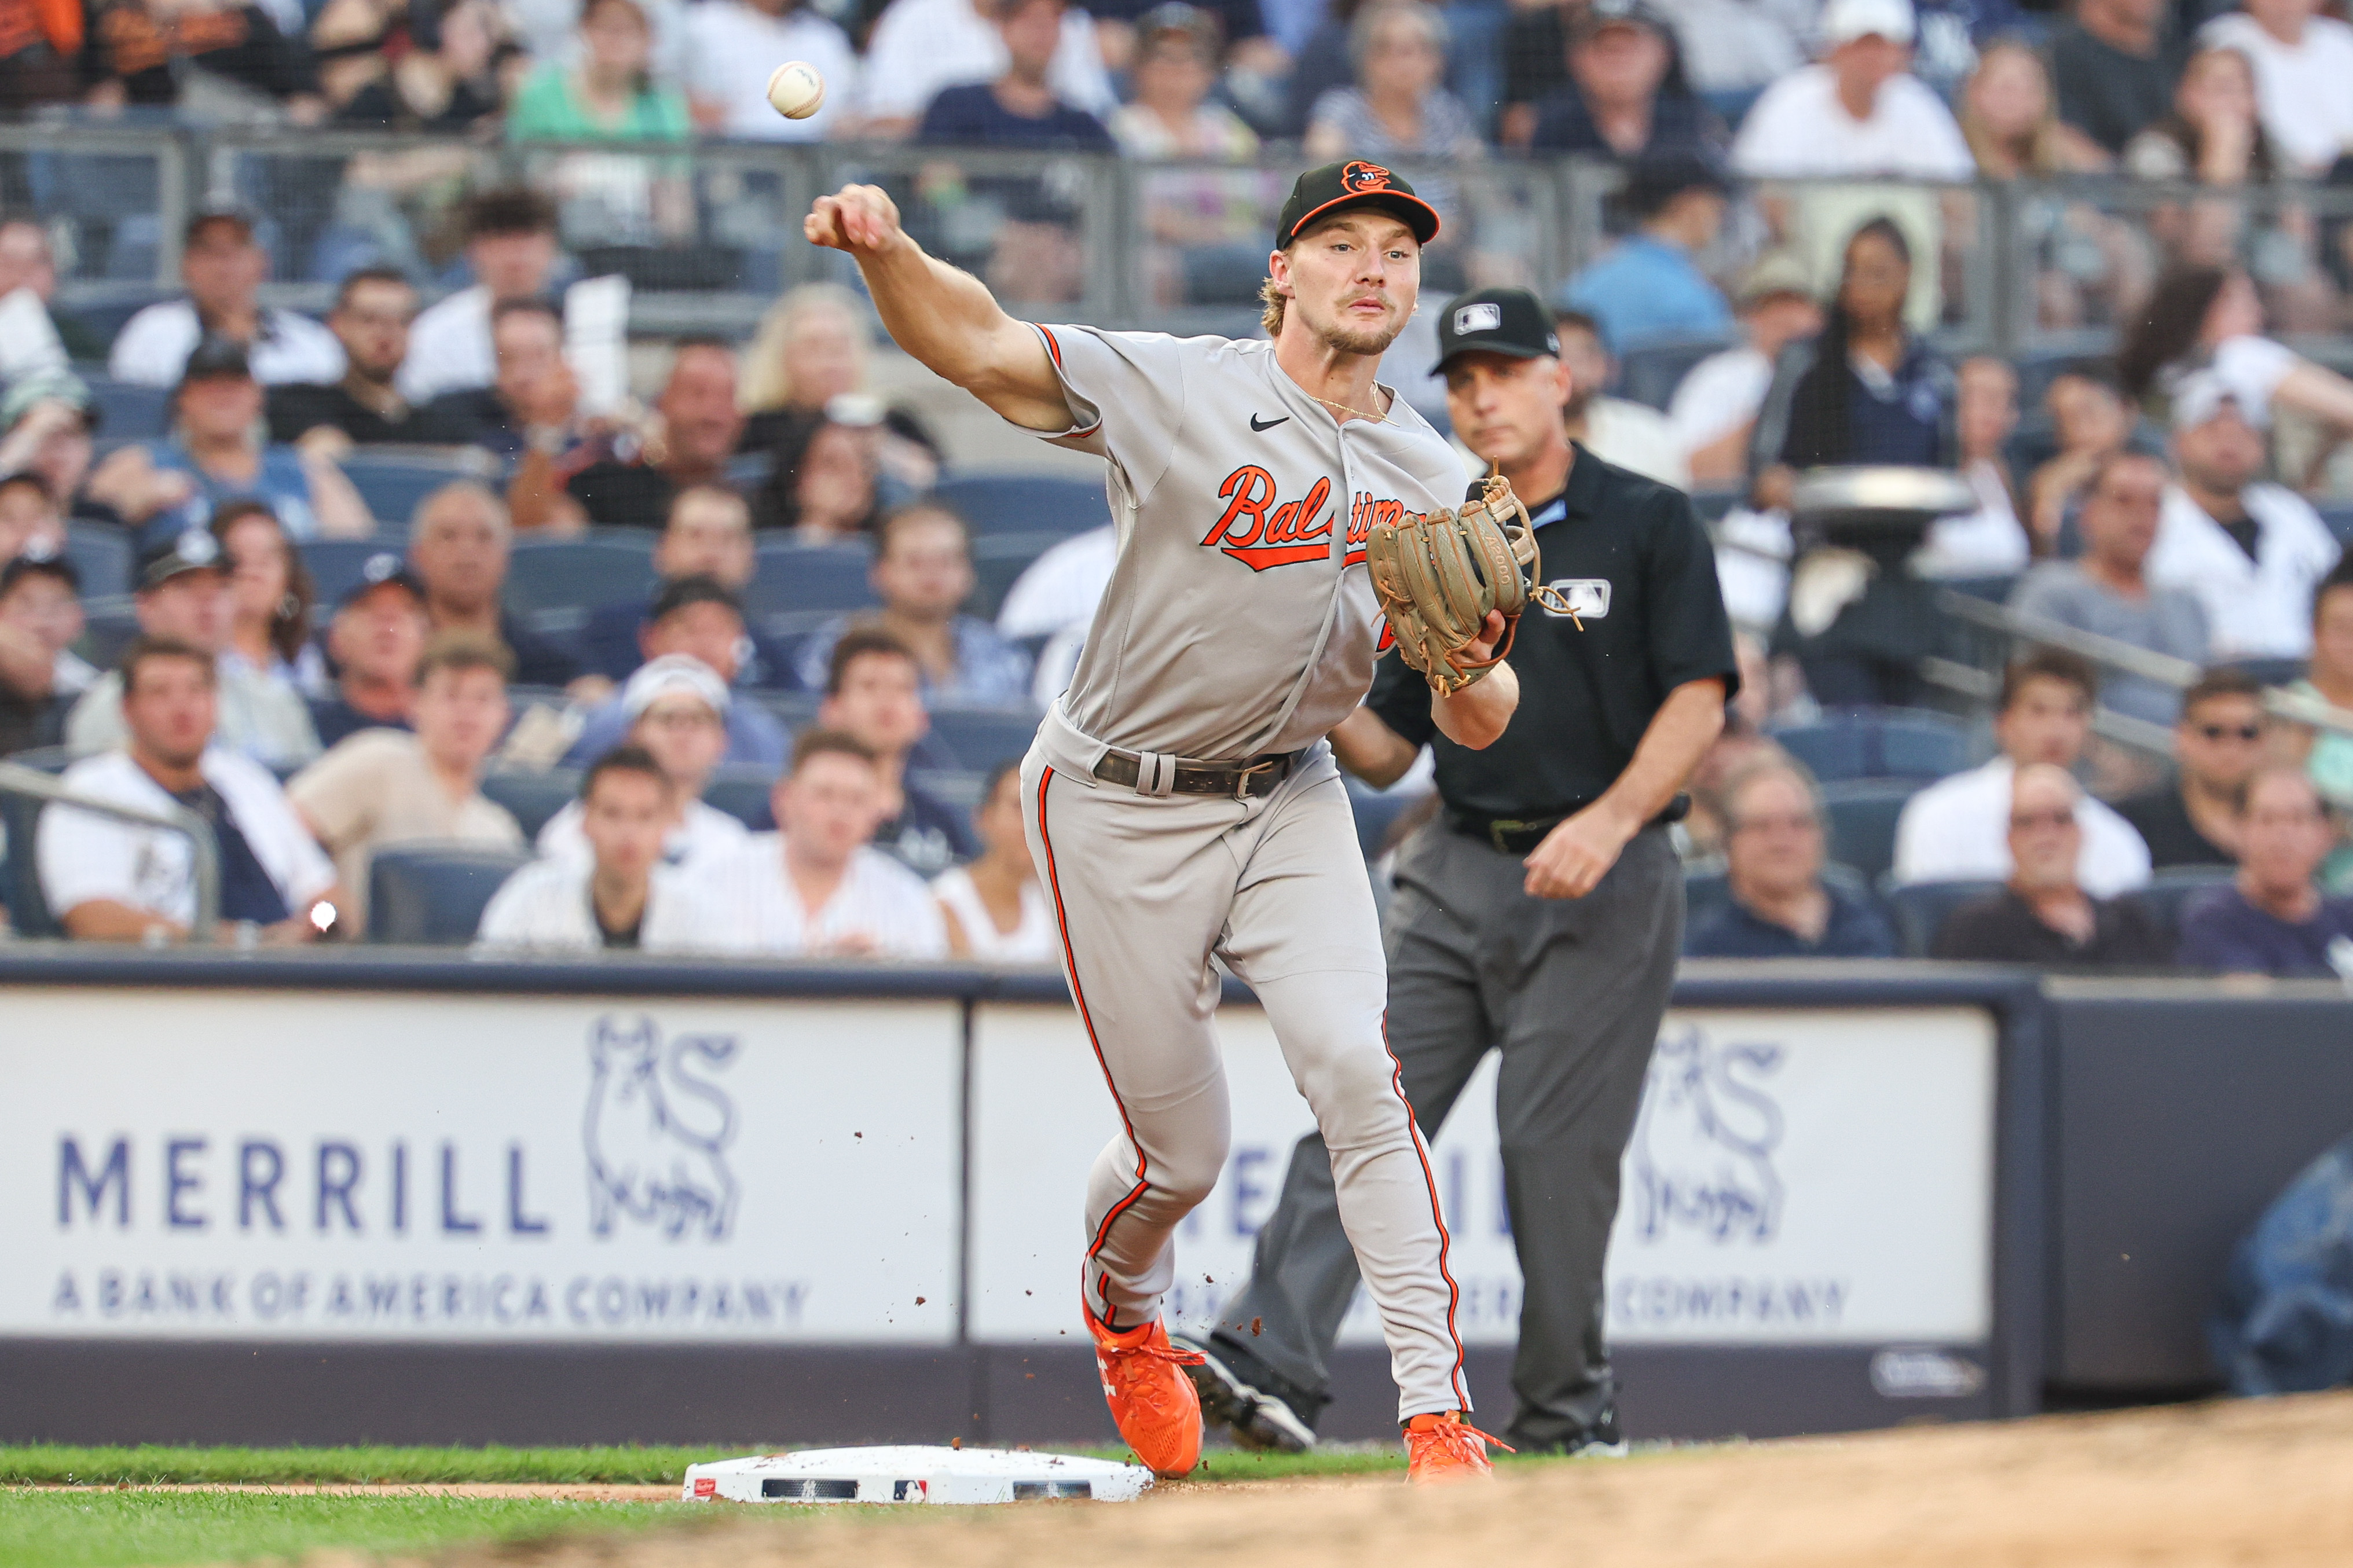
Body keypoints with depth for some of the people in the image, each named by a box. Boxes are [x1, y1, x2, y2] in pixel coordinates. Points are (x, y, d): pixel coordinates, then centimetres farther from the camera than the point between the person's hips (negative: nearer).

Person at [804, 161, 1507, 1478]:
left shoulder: (1435, 482, 1)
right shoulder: (1178, 391, -10)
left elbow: (1480, 729, 1)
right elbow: (978, 344, -20)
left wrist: (1474, 666, -23)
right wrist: (888, 253, -41)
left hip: (1290, 801, 3)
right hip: (1123, 811, -3)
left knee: (1353, 1065, -21)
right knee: (1182, 1152, 2)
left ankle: (1439, 1416, -21)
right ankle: (1126, 1310, 40)